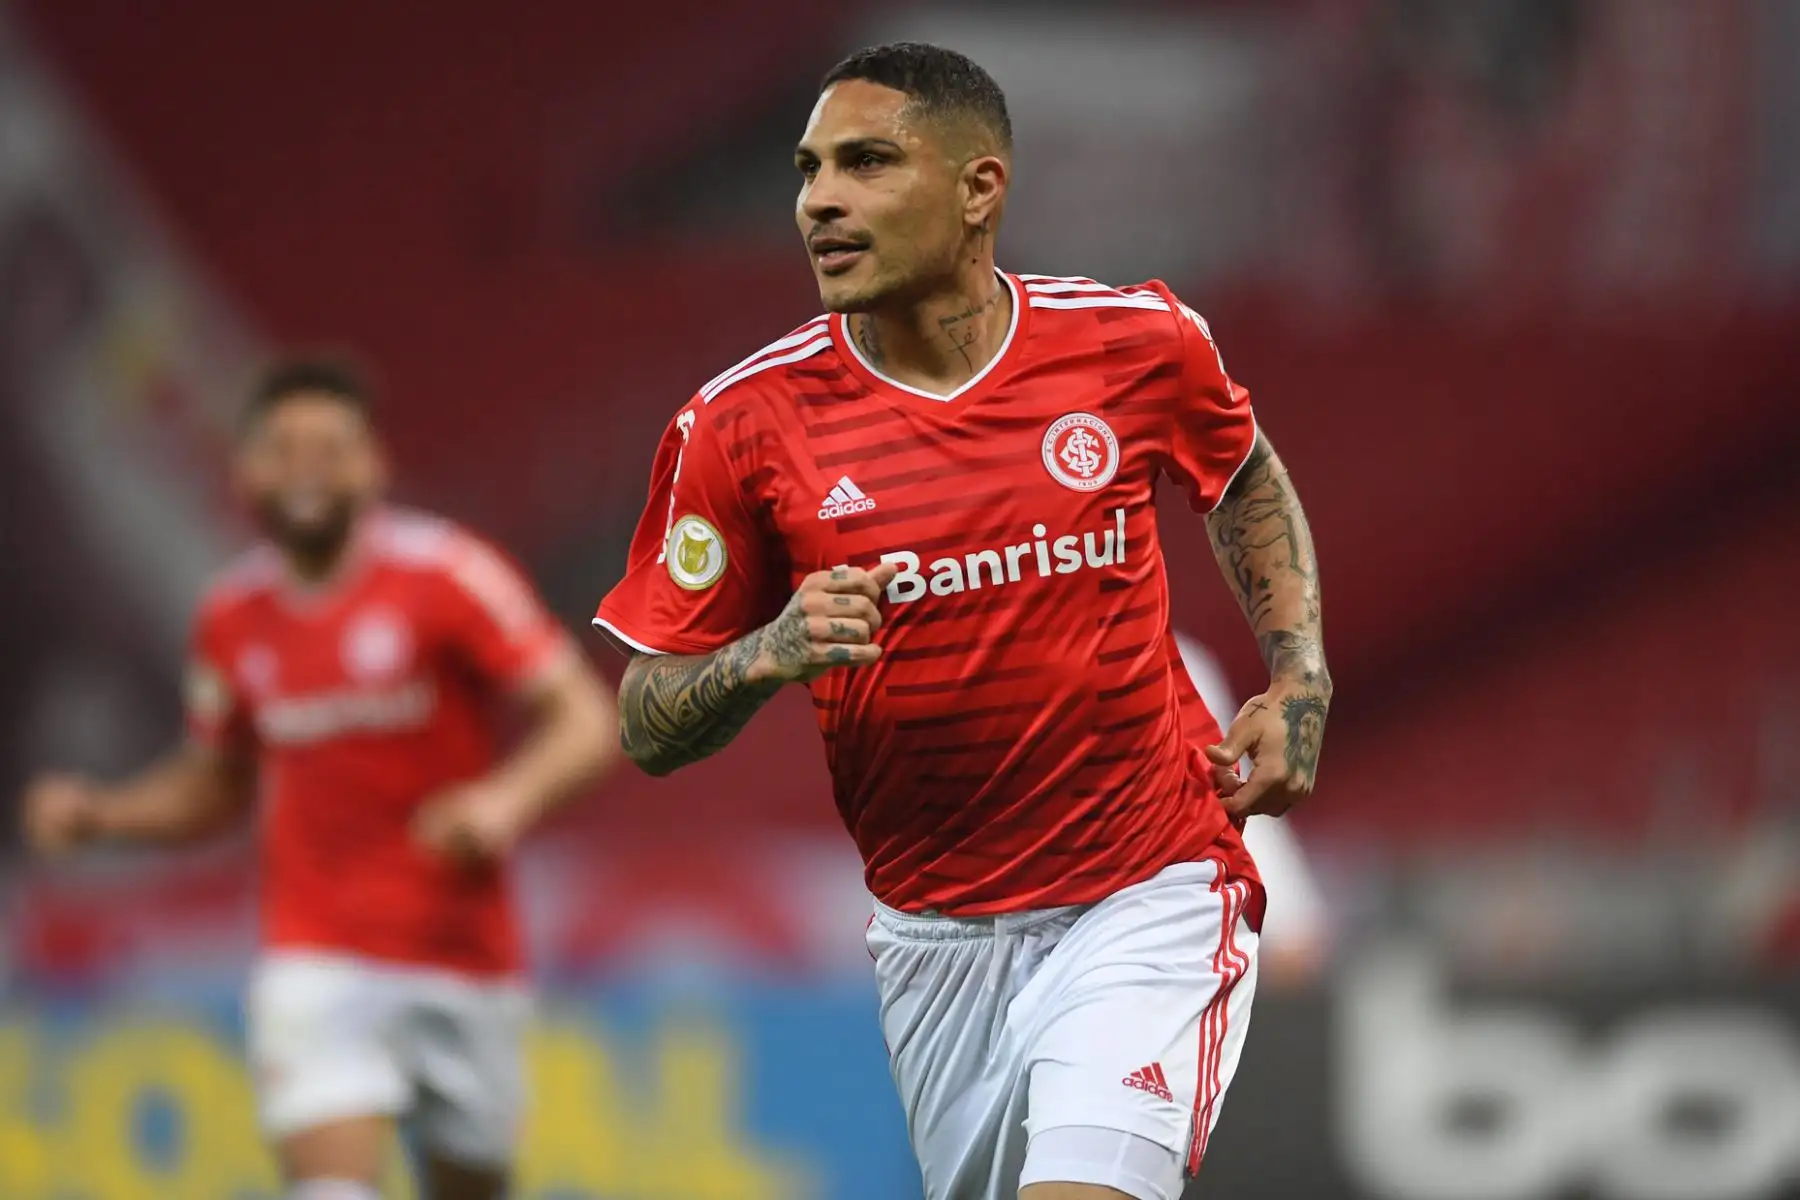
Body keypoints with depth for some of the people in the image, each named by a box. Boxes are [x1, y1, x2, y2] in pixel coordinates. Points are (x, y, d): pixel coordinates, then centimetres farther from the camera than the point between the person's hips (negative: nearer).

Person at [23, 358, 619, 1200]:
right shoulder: (232, 617, 5)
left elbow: (586, 720, -13)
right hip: (317, 964, 1)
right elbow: (213, 785, 20)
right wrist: (97, 813, 3)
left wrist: (509, 797, -33)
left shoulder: (447, 575, -9)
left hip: (463, 962, -1)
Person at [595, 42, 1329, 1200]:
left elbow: (1247, 479, 19)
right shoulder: (744, 422, -8)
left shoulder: (1138, 342, -6)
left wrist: (1299, 683, 7)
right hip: (935, 930, 2)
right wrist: (767, 656, -23)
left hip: (1147, 897, -2)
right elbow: (648, 728, -3)